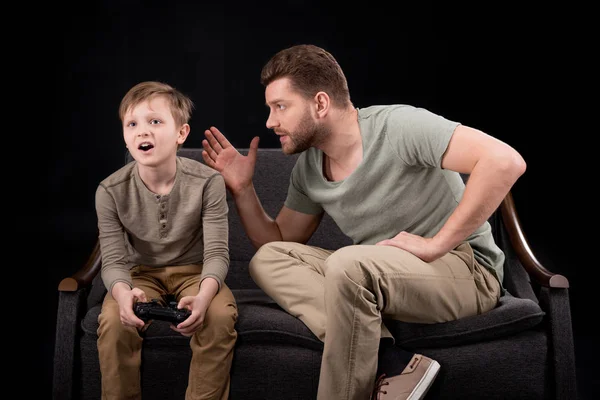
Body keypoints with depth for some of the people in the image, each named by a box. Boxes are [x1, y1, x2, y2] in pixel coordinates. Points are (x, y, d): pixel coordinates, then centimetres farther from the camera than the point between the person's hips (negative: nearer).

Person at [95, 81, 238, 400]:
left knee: (220, 316, -30)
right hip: (142, 273, 1)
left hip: (194, 272, -1)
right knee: (113, 320, -28)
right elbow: (114, 260, -13)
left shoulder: (207, 182, -18)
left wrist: (203, 296, -39)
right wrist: (123, 294, -37)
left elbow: (217, 252, -18)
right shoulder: (111, 191, -14)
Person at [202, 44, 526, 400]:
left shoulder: (398, 126, -18)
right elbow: (279, 242, 14)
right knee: (267, 259, -9)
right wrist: (242, 189, 0)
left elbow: (506, 161, -28)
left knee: (348, 263, -35)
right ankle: (390, 364, -21)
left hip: (466, 268, -7)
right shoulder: (308, 168, 5)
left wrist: (436, 244, -24)